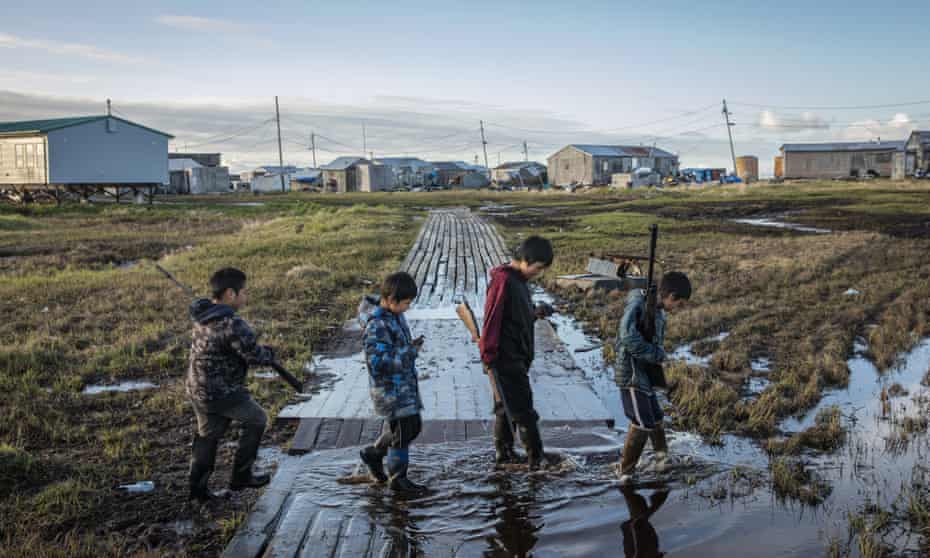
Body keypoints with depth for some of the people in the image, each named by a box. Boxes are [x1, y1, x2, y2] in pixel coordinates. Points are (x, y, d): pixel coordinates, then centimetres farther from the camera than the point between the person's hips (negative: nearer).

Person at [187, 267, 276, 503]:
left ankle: (198, 487, 27)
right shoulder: (232, 324, -27)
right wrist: (269, 353, -2)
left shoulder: (203, 315, 2)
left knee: (208, 434, 23)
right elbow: (255, 355, -25)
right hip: (223, 393, -8)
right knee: (256, 420, 15)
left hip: (198, 389, 8)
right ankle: (241, 476, 23)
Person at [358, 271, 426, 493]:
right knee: (404, 430, -1)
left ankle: (373, 453, 35)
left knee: (413, 426, 17)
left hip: (405, 384, 9)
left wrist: (412, 346, 4)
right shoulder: (377, 326, -24)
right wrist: (410, 352, -23)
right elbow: (378, 364, -27)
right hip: (390, 388, -9)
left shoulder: (394, 314, 5)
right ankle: (398, 478, 16)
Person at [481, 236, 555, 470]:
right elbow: (492, 319, -19)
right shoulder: (503, 280, -15)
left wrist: (536, 313, 4)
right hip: (507, 357, -9)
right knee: (524, 409, -5)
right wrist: (489, 353, -20)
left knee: (506, 405, 14)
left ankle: (504, 452, 23)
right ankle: (536, 457, 1)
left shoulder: (520, 280, 14)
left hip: (518, 358, 10)